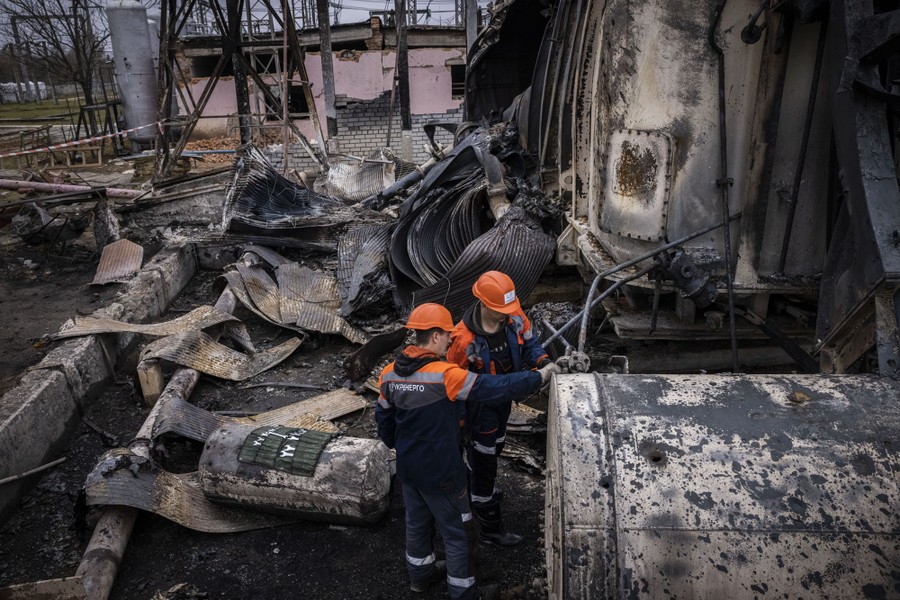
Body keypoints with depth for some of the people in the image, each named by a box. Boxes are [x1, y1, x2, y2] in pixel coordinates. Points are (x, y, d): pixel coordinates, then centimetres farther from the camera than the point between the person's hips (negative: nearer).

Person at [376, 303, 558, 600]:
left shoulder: (389, 374, -7)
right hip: (441, 473, -7)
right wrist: (539, 377, -13)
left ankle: (420, 574, 49)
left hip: (408, 468, 7)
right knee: (459, 533, 14)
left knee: (418, 522, 28)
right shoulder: (445, 375, -28)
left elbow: (384, 420, 5)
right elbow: (496, 387, -25)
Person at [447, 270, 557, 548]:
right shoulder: (465, 338, -34)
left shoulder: (514, 315, -17)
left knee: (494, 446, 31)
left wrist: (543, 362, -21)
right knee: (485, 456, 8)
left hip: (505, 398, 7)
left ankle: (480, 487, 61)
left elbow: (529, 343, 1)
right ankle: (491, 527, 27)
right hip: (481, 407, -7)